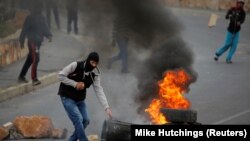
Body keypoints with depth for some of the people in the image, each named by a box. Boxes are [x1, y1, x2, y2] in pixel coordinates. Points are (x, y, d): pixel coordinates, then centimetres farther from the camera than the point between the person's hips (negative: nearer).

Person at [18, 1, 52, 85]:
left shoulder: (41, 18, 11)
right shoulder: (30, 18, -9)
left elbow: (45, 28, 13)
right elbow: (24, 30, -8)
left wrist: (49, 35, -6)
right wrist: (22, 41, -9)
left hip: (38, 41, 7)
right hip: (32, 41, -7)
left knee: (30, 59, 14)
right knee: (36, 58, -17)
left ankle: (21, 76, 26)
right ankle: (34, 79, -17)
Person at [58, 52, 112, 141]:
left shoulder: (95, 73, -8)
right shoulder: (75, 66, -21)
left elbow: (99, 91, -12)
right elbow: (61, 76, -16)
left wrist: (106, 108, -22)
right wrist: (75, 84, -24)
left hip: (80, 99, 6)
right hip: (67, 97, -6)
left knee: (85, 120, 0)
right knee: (78, 119, -18)